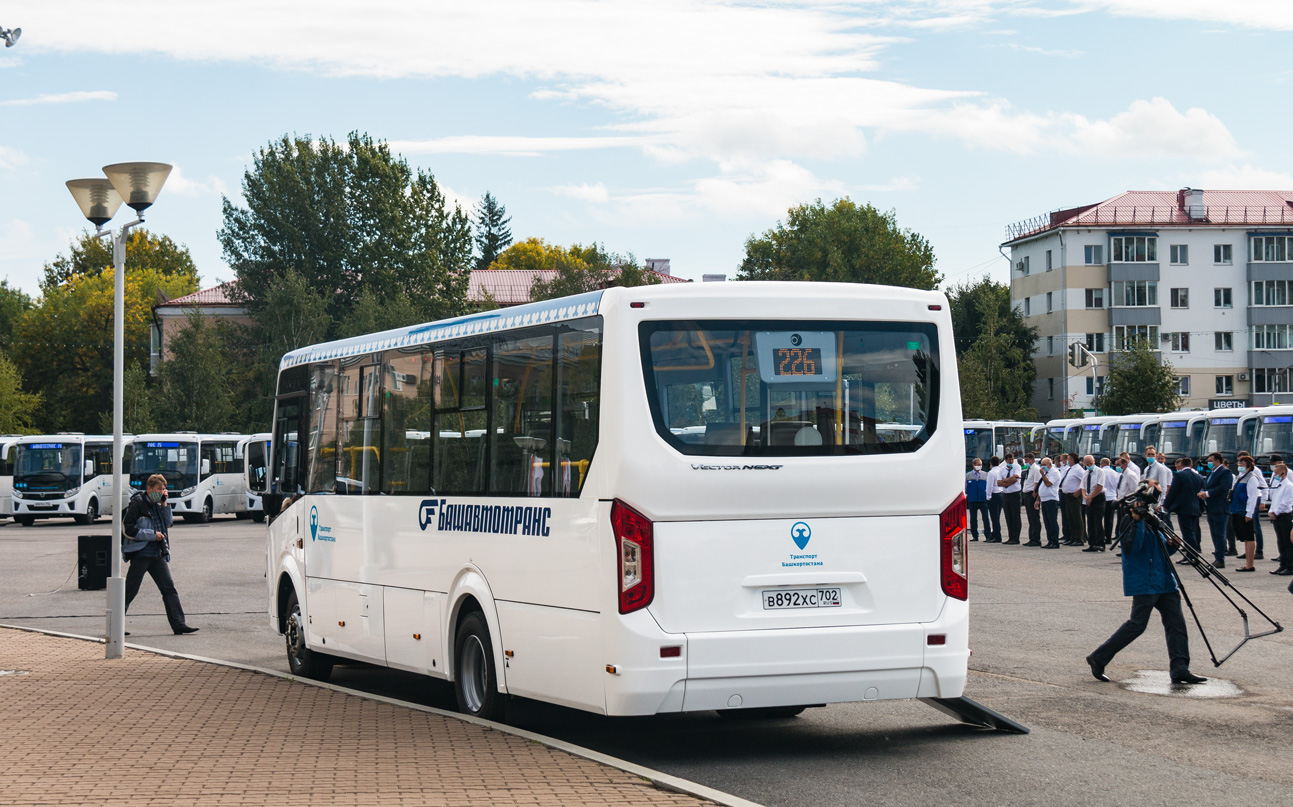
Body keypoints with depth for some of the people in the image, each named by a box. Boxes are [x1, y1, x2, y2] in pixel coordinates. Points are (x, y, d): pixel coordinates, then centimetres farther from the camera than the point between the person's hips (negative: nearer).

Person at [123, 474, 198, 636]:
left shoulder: (157, 505, 16)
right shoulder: (137, 503, -7)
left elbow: (168, 523, 11)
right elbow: (128, 528, -14)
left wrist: (164, 504, 1)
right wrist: (152, 535, -14)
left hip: (158, 555, 7)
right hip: (140, 554, -7)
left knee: (169, 589, -2)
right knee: (129, 591, -1)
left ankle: (179, 625, -5)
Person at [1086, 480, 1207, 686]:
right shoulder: (1129, 520, -8)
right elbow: (1132, 547, -23)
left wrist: (1171, 545, 2)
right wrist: (1138, 521, -29)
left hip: (1164, 582, 9)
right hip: (1144, 583, -9)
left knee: (1176, 623, 0)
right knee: (1137, 625, -7)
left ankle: (1180, 669, -2)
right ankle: (1098, 658, 4)